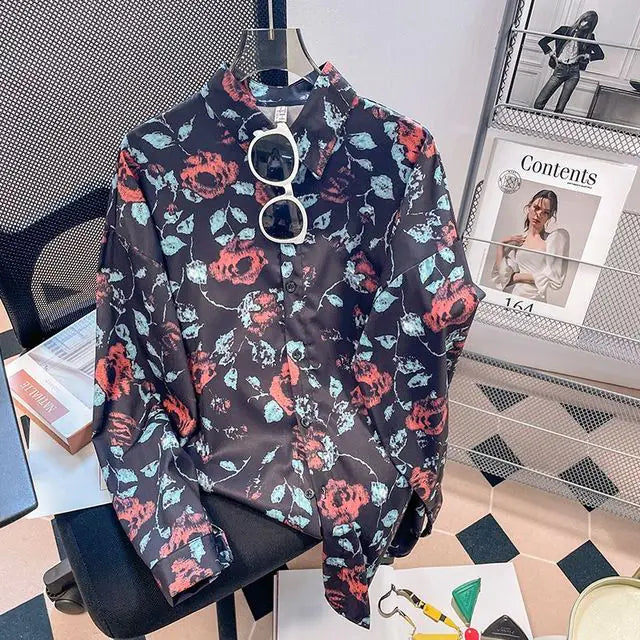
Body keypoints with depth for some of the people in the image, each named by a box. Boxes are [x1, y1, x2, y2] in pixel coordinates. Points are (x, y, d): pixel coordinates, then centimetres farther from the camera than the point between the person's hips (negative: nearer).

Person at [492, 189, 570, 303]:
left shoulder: (559, 236, 3)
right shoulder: (516, 240, 13)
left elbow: (555, 280, -5)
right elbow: (503, 276, 4)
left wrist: (517, 276, 1)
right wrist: (501, 246, 2)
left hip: (533, 299, -3)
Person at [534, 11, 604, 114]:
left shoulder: (589, 38, 10)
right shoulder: (565, 30, 6)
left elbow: (601, 55, 15)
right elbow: (542, 42, 6)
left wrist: (587, 55, 2)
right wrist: (551, 53, -2)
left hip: (574, 71, 1)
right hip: (560, 69, -1)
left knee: (560, 108, -8)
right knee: (539, 104, -14)